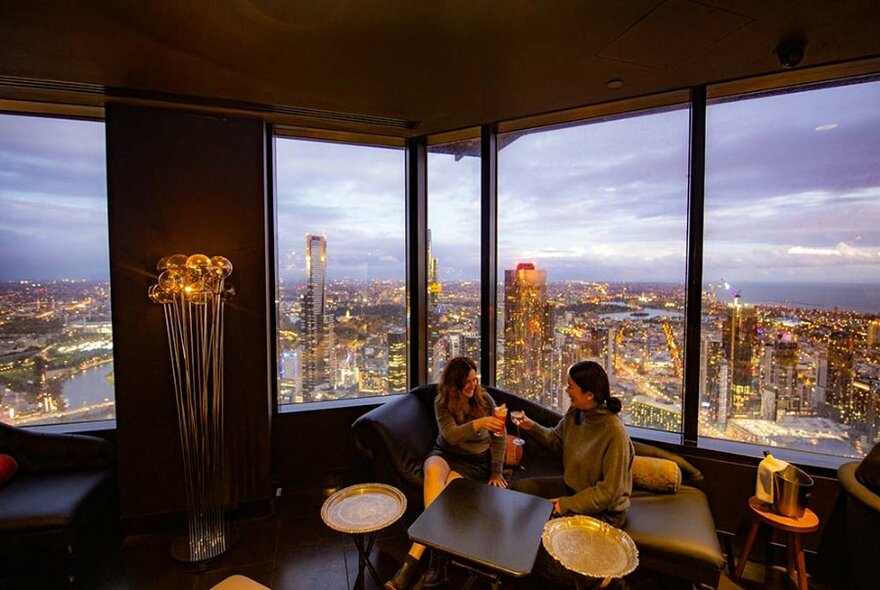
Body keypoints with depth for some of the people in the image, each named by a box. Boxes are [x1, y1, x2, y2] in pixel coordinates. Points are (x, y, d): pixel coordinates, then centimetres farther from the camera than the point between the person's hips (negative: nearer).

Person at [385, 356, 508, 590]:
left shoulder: (485, 399, -7)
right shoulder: (442, 402, -7)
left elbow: (499, 437, 0)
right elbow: (451, 434, -23)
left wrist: (496, 473, -3)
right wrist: (478, 424, -40)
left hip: (475, 460, -1)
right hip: (445, 453, 1)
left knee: (443, 491, -30)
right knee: (433, 470, -35)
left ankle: (414, 558, -23)